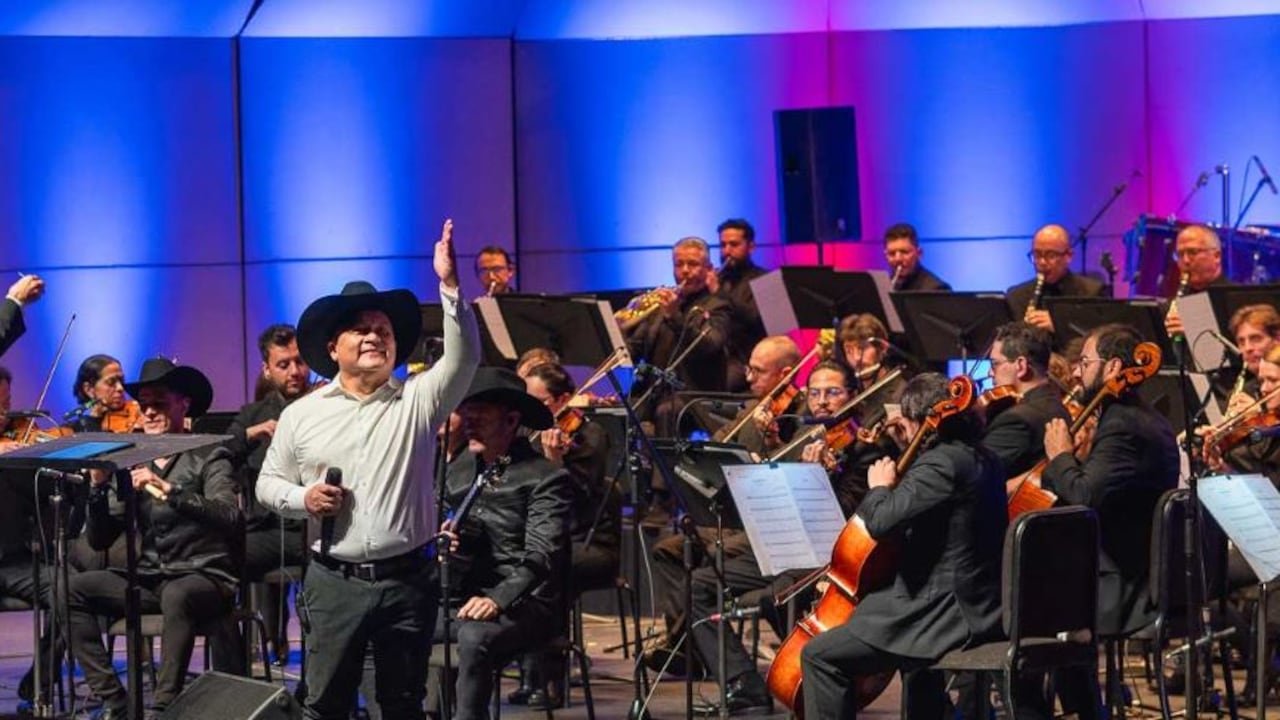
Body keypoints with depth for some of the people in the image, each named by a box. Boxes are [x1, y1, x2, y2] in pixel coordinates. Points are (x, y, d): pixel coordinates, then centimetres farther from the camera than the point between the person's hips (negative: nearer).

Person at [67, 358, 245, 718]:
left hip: (204, 577, -5)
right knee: (75, 588, -16)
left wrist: (170, 490, -30)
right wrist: (98, 488, -7)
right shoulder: (133, 466, 13)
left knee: (176, 595, -38)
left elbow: (230, 517, -20)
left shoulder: (208, 458, -1)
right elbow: (99, 540, 9)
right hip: (149, 579, 5)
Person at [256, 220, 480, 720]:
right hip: (333, 582, 0)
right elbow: (267, 484, 13)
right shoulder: (301, 415, 6)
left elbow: (464, 357, -13)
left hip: (405, 580, 0)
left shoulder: (418, 401, 2)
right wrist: (302, 498, -10)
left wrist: (450, 285, -24)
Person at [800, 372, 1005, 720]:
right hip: (983, 609, 10)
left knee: (819, 656, -7)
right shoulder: (982, 460, 12)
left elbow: (881, 522, -26)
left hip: (951, 615, -10)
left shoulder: (940, 463, -18)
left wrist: (880, 487, -8)